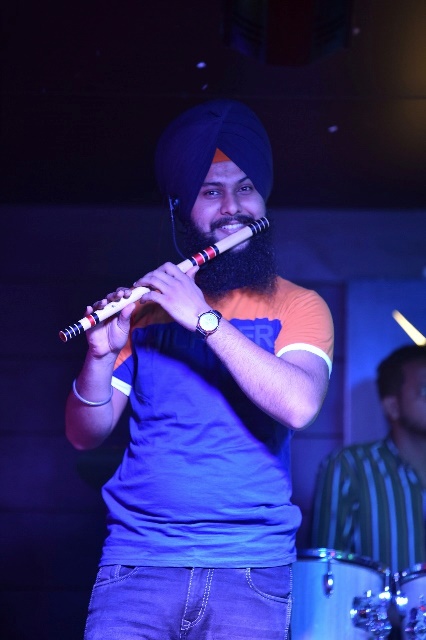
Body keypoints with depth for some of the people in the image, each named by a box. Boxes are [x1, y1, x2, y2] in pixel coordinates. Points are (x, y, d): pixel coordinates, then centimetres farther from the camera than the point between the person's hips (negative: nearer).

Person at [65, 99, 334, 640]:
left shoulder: (296, 306, 5)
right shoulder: (147, 304, 11)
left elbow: (299, 406, -15)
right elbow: (86, 435, 9)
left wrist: (205, 318, -17)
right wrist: (101, 356, -10)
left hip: (251, 564, -1)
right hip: (138, 557, 2)